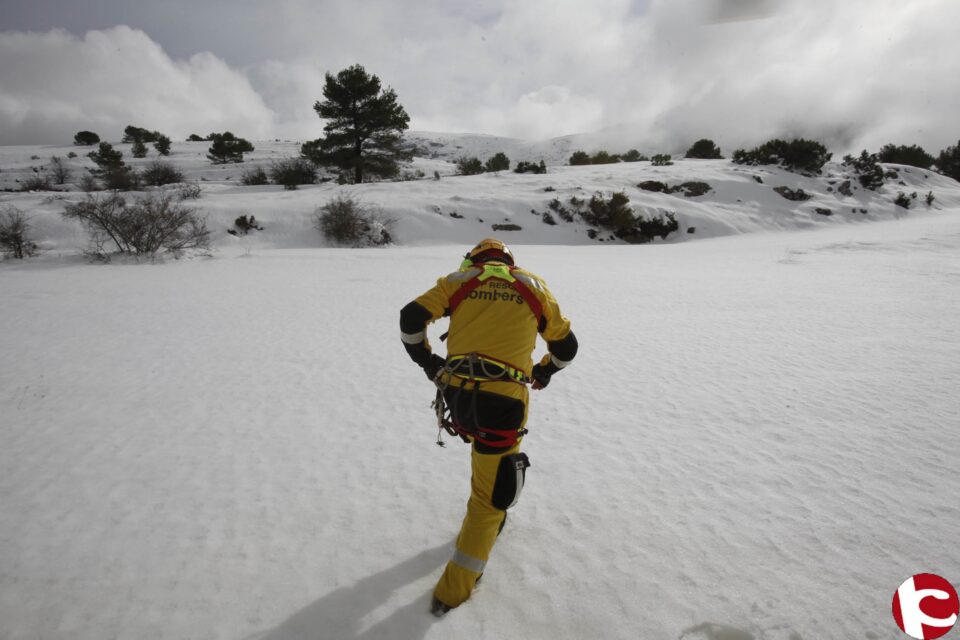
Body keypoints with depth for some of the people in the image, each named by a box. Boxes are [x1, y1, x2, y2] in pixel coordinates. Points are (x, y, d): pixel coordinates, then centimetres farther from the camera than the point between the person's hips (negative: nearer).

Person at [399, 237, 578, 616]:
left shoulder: (459, 279, 13)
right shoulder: (534, 287, 14)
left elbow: (411, 318, 4)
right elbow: (566, 346, 20)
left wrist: (428, 362, 18)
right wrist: (543, 373, 38)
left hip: (456, 396, 3)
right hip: (502, 402, -2)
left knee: (486, 453, 34)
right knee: (490, 496, 13)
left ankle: (490, 520, 50)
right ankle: (455, 586, 21)